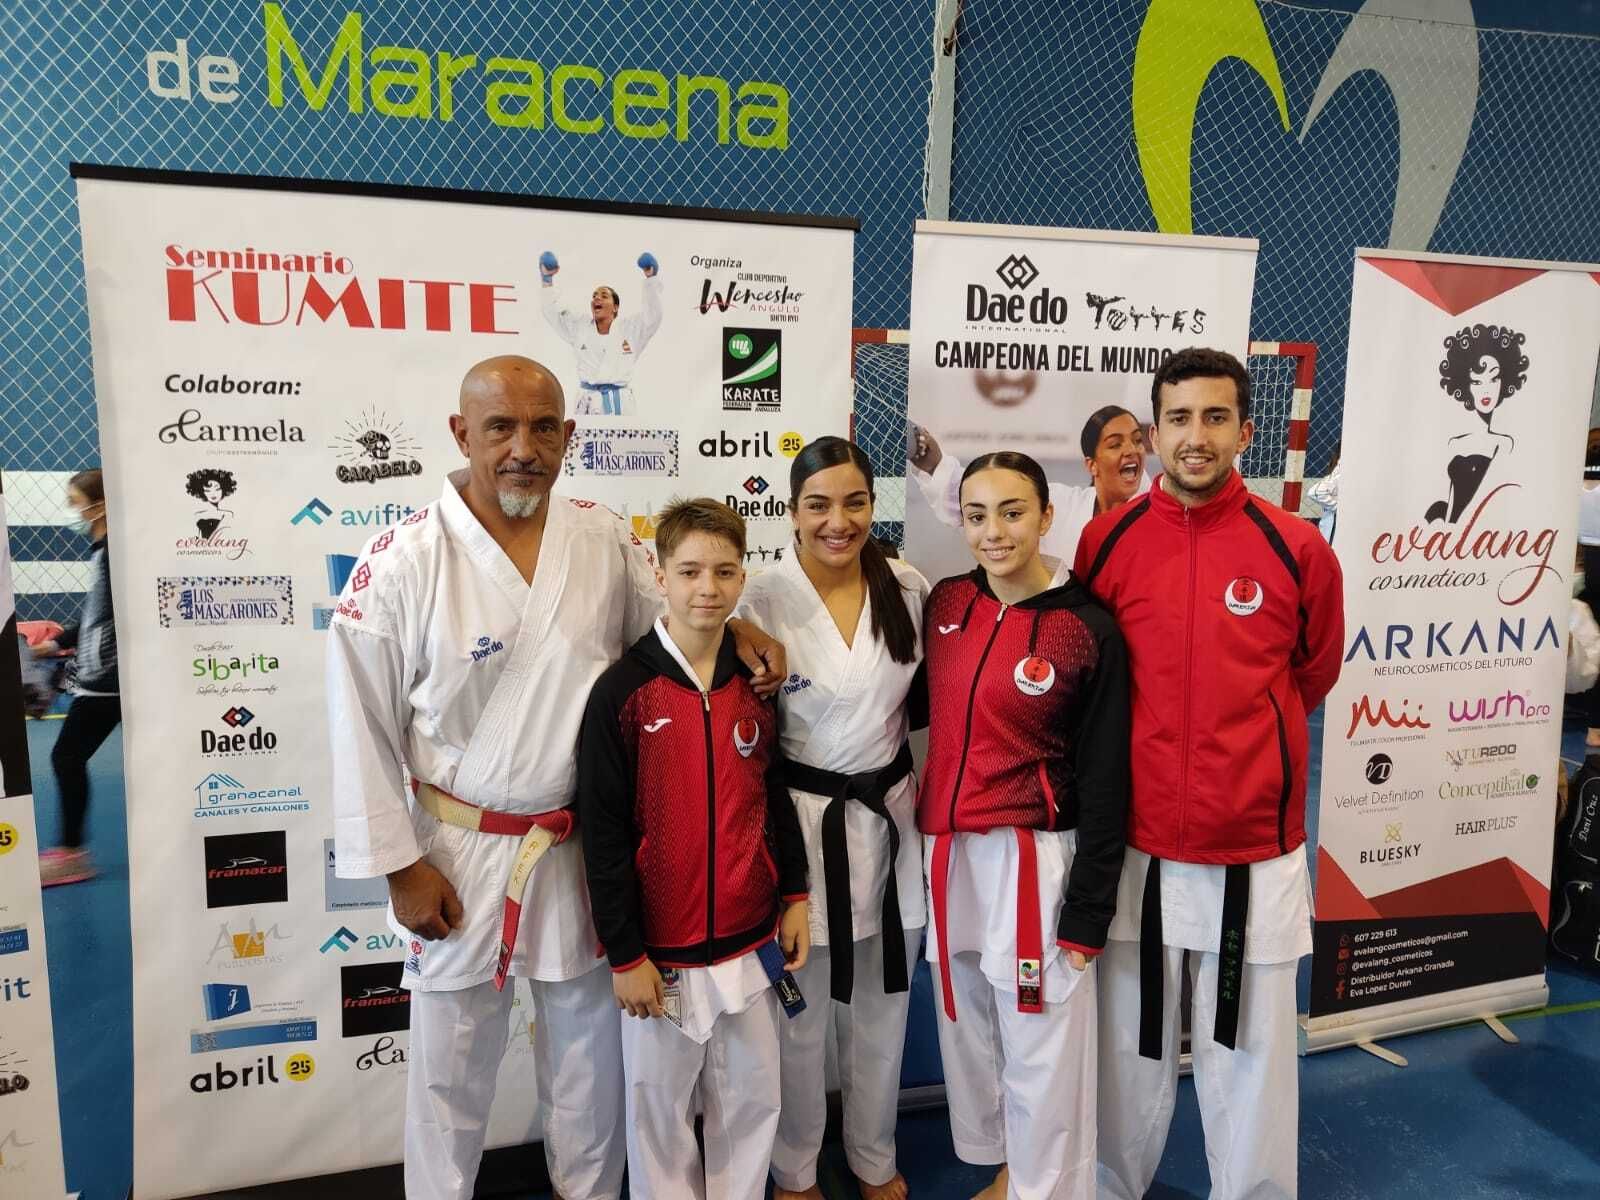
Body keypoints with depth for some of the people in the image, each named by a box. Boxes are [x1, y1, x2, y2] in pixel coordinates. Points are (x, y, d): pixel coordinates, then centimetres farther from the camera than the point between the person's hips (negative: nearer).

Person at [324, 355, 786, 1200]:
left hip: (584, 844, 3)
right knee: (452, 1059, 16)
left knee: (588, 1048, 20)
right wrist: (400, 866, -8)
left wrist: (734, 628, -9)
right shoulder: (402, 562, -14)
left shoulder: (605, 539, -4)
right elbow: (362, 726, -10)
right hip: (464, 848, -3)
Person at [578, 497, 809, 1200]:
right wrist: (623, 955, -10)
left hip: (750, 941, 4)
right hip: (661, 948, -3)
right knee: (659, 1105, 13)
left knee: (753, 1098, 17)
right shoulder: (623, 691, -13)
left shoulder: (757, 683, 0)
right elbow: (603, 832, -11)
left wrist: (795, 895, 8)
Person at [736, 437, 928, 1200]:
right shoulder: (762, 602, -13)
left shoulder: (909, 590, -3)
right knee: (802, 1013, 12)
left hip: (892, 816, 4)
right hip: (803, 821, -3)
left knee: (881, 1007, 20)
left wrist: (925, 793, 7)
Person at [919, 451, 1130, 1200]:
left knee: (1041, 1048, 6)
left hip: (1032, 858, -5)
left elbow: (1104, 782, -10)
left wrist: (1088, 914, -9)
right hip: (946, 853, 6)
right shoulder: (945, 604, 2)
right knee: (967, 1029, 19)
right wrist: (935, 849, 11)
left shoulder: (1088, 631, -12)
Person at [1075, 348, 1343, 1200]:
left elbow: (1313, 675, 11)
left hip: (1255, 851, -1)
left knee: (1250, 1053, 12)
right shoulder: (1105, 543, -4)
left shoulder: (1297, 549, -6)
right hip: (1135, 846, 1)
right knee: (1130, 1048, 18)